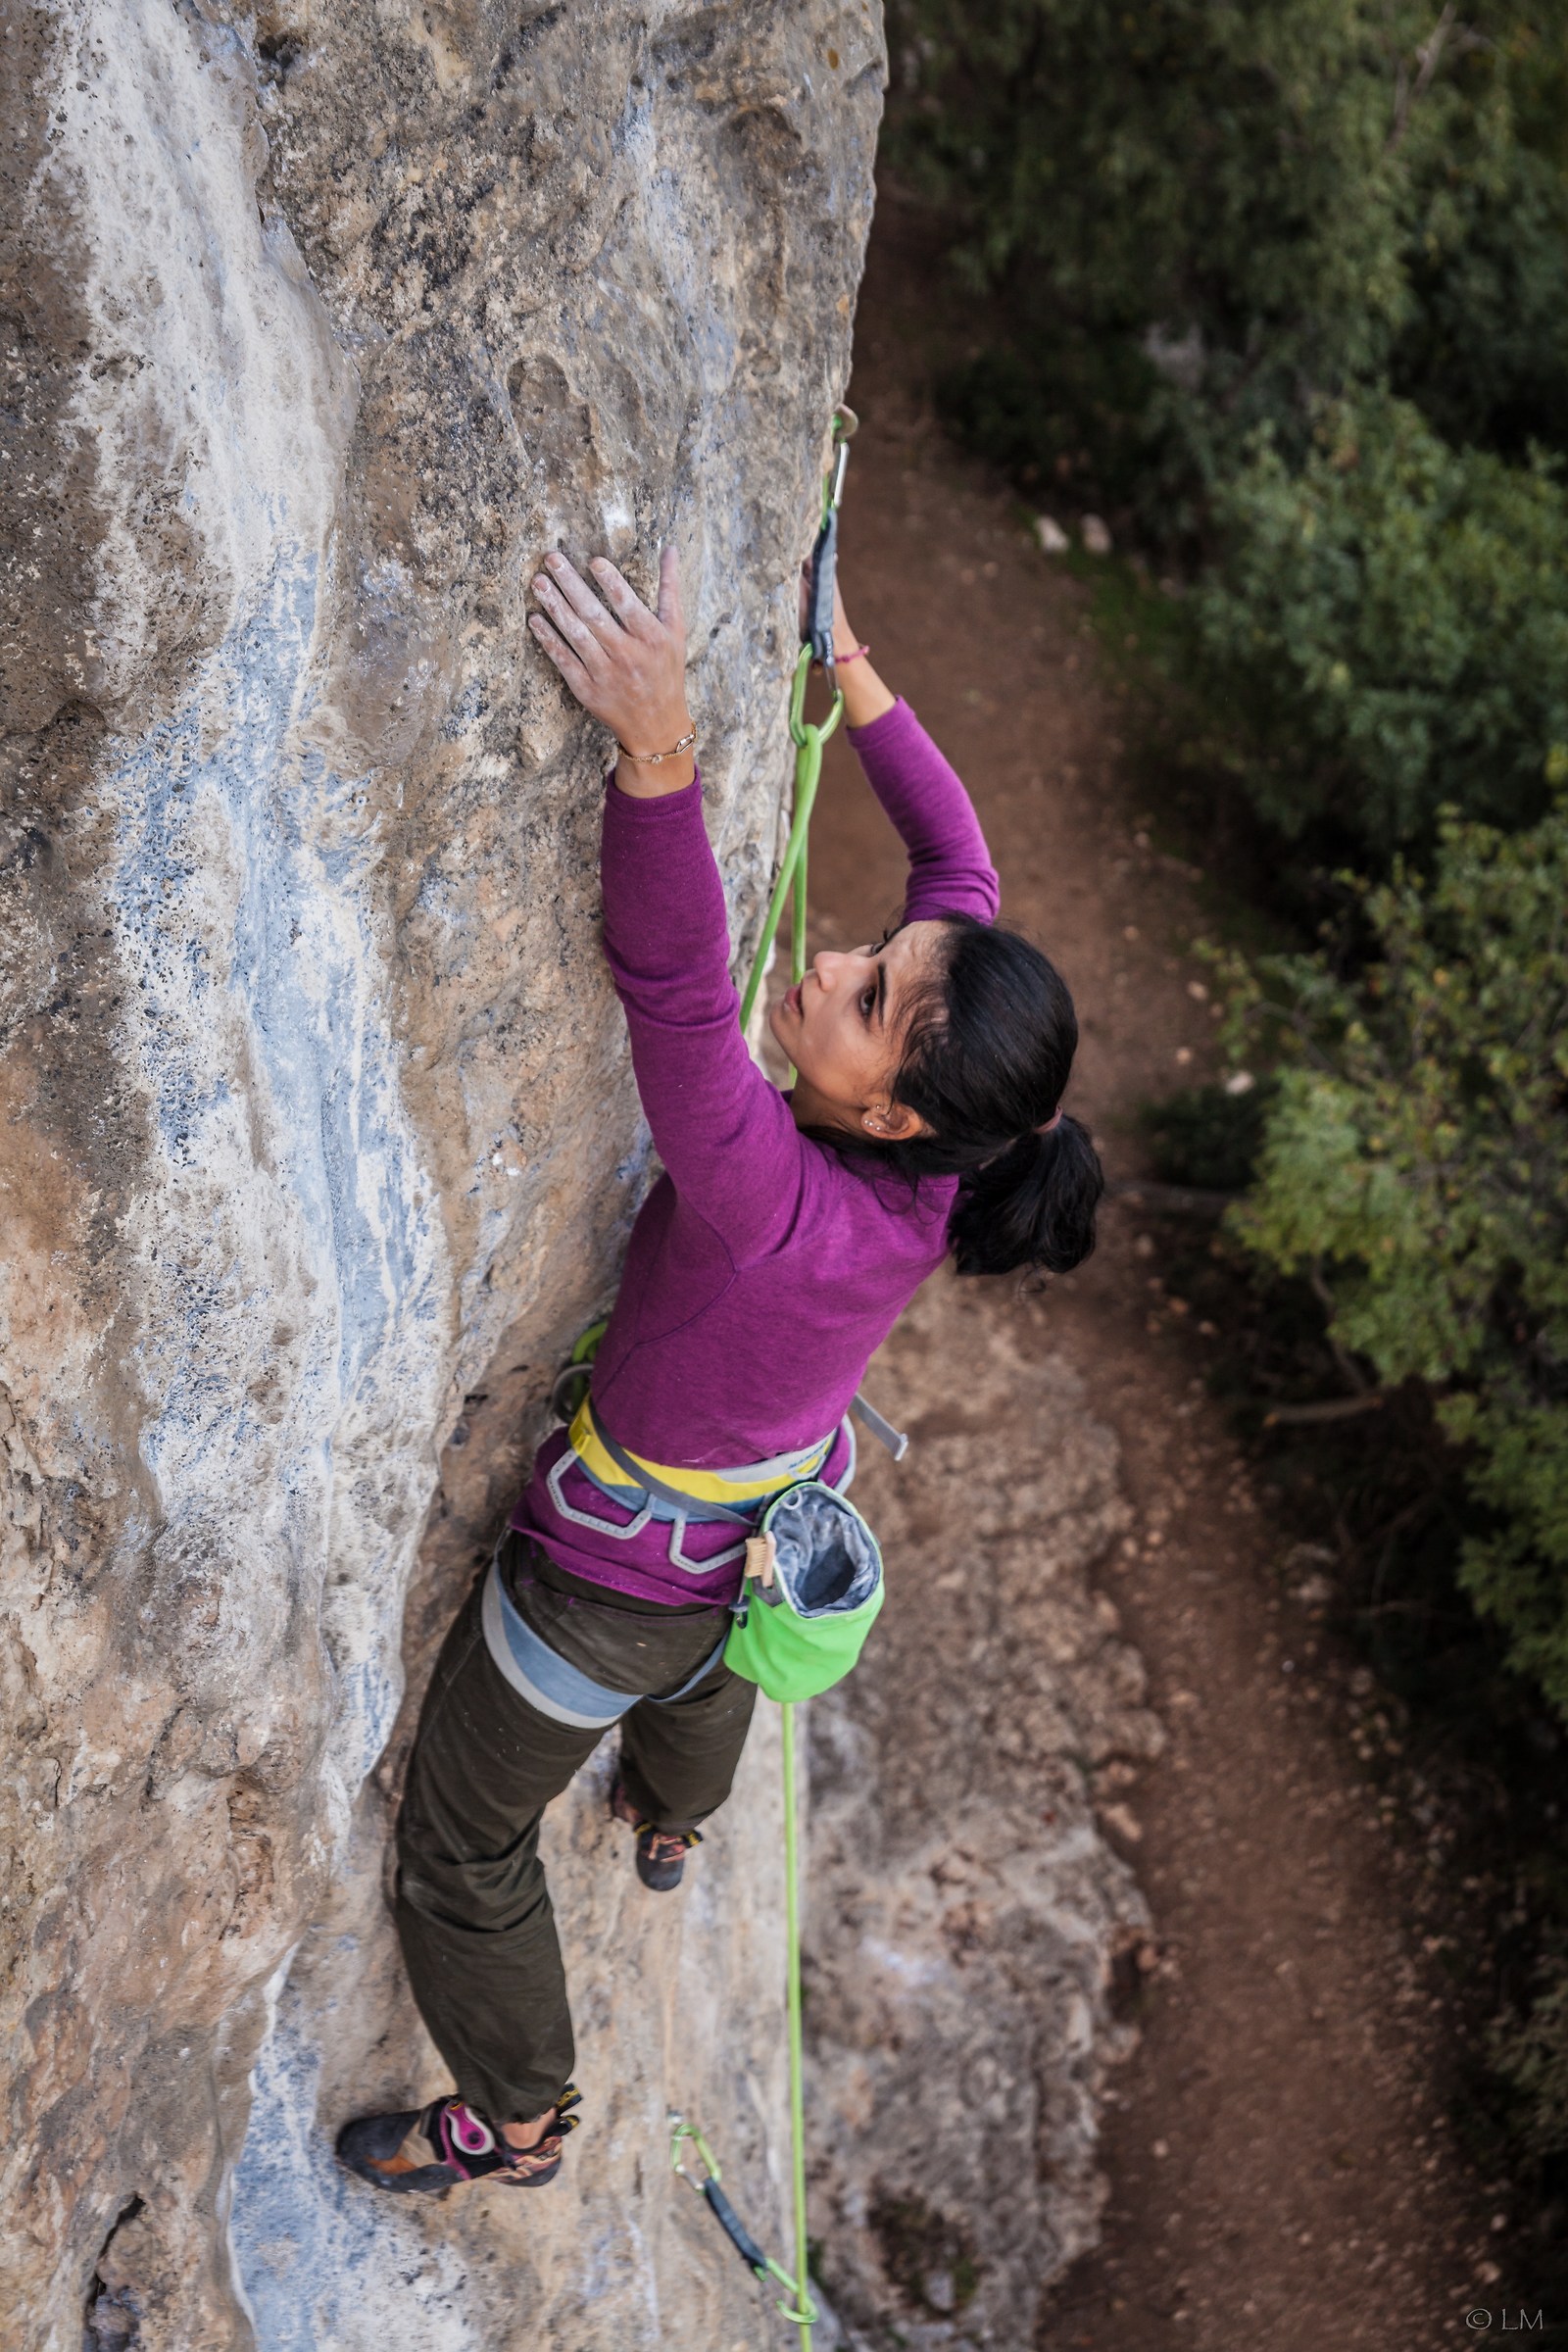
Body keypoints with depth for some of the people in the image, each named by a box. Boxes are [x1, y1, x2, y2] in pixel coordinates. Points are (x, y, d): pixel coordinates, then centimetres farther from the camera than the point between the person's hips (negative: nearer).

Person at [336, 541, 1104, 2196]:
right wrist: (858, 683, -7)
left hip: (616, 1582, -7)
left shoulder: (785, 1209, -43)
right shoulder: (945, 1147, -24)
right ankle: (669, 1830, 78)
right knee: (702, 1673, 43)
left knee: (462, 1851, 19)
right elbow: (960, 867, -12)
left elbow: (678, 997, -58)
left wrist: (660, 751, -68)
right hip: (772, 1533, 8)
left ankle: (514, 2123, 43)